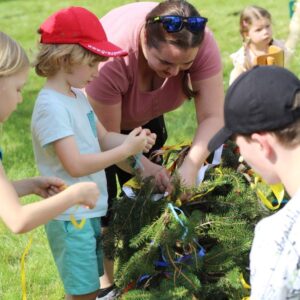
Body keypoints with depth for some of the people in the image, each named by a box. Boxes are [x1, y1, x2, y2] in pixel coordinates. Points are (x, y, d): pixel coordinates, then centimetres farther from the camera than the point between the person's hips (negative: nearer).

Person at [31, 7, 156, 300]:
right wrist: (126, 149, -21)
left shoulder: (76, 96, 8)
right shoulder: (51, 106, -22)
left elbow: (103, 138, 14)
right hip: (71, 217, -9)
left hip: (90, 212, 9)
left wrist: (134, 140, -6)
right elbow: (76, 165, -27)